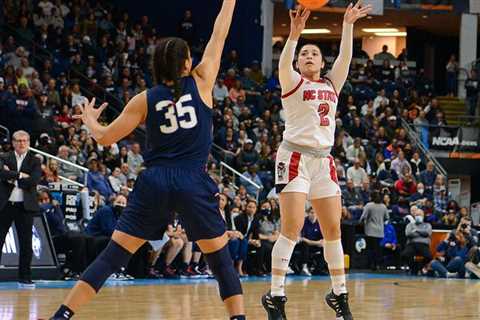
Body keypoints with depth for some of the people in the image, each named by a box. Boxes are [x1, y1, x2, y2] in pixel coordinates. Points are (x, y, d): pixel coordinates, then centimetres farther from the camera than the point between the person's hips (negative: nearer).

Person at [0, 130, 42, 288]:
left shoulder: (35, 161, 6)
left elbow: (34, 180, -10)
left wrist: (13, 179, -10)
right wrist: (20, 175, -15)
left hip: (24, 206, 0)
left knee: (26, 244, 1)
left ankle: (24, 278, 8)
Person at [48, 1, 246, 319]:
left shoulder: (145, 99, 6)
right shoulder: (201, 82, 4)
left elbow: (105, 137, 8)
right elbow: (220, 35, 13)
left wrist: (89, 120, 29)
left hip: (154, 183, 1)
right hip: (194, 184, -1)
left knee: (112, 256, 3)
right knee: (221, 257, 13)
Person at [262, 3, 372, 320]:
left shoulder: (331, 84, 16)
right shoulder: (292, 82, 1)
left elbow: (345, 56, 5)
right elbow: (284, 63, -20)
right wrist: (295, 34, -35)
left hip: (324, 160, 6)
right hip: (295, 157, -5)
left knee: (333, 229, 6)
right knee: (292, 227, -14)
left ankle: (339, 295, 14)